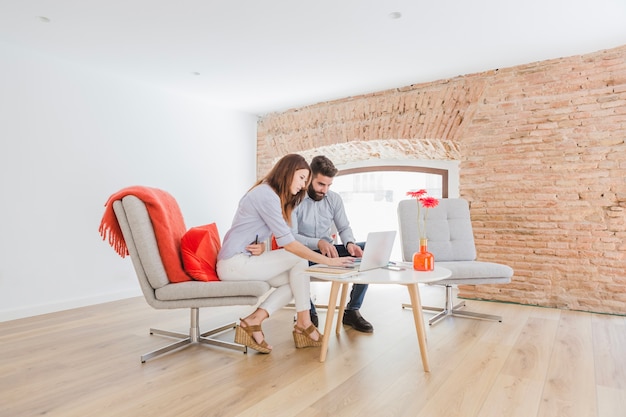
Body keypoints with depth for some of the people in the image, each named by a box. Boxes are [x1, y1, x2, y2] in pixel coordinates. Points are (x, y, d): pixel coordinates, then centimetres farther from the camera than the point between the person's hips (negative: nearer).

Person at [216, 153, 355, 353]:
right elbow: (288, 243, -23)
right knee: (299, 259, -11)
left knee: (296, 279, 0)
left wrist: (261, 247, -11)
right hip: (235, 263, -9)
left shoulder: (270, 194, 13)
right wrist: (329, 261, -21)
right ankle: (303, 324, -3)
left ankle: (253, 322, -3)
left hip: (243, 261, 9)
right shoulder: (267, 194, -18)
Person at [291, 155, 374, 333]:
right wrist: (318, 243, -34)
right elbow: (290, 236, -18)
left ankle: (352, 311, -8)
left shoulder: (334, 199, 4)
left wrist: (349, 243, -18)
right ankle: (309, 312, -14)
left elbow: (344, 227, 6)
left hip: (329, 252, 5)